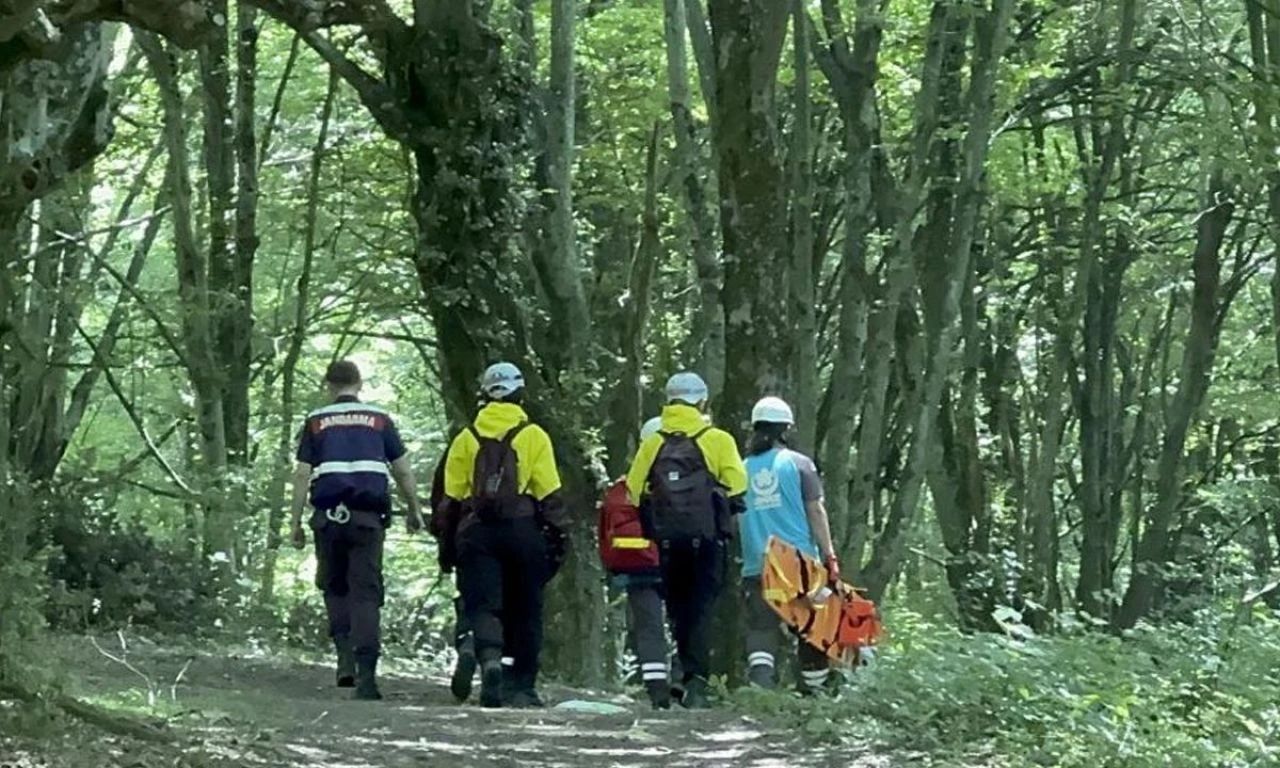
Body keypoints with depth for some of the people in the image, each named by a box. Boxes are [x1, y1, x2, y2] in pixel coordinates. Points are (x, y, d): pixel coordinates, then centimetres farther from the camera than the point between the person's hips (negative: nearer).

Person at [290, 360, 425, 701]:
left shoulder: (316, 421, 9)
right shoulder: (379, 419, 10)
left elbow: (302, 474, 3)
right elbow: (402, 471, 9)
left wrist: (295, 523, 5)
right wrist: (414, 512, 21)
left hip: (329, 516, 0)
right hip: (369, 516, 0)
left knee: (334, 588, 18)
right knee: (366, 593, -1)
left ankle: (345, 658, 1)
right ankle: (366, 675, -11)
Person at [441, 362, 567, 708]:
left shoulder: (466, 438, 9)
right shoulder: (533, 436, 2)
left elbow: (451, 497, 10)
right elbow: (550, 495, -1)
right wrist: (557, 535, 5)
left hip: (477, 532, 1)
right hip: (523, 530, -1)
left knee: (482, 604, -4)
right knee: (524, 610, 8)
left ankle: (489, 660, -33)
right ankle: (522, 686, 10)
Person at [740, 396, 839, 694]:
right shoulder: (798, 463, 1)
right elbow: (816, 512, -2)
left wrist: (738, 559, 24)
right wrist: (829, 557, 0)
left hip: (756, 566, 2)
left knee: (760, 629, -3)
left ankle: (760, 685, -22)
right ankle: (812, 690, 12)